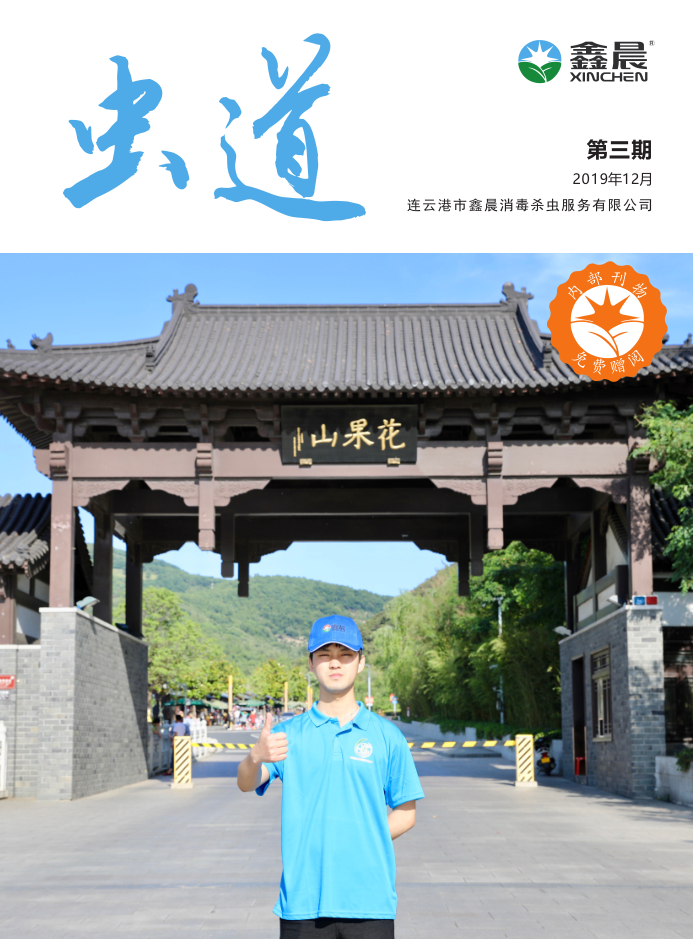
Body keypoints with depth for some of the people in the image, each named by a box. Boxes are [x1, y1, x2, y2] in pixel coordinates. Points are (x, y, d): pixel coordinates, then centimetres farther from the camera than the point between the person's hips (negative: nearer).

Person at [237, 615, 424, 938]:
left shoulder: (387, 735, 6)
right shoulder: (289, 733, 6)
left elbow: (405, 813, 11)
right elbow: (246, 783, -9)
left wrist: (360, 840, -3)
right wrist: (256, 757, -31)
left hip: (369, 902, 0)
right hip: (302, 902, 0)